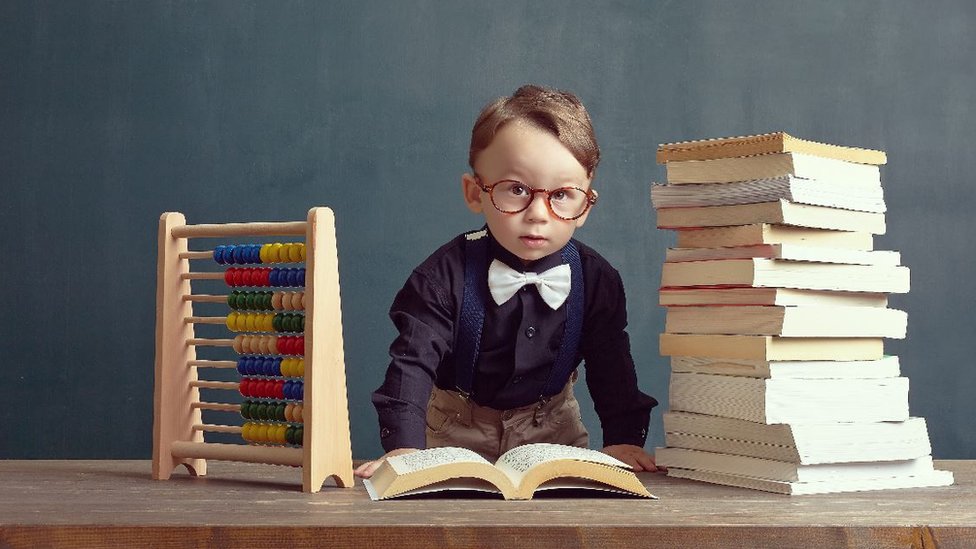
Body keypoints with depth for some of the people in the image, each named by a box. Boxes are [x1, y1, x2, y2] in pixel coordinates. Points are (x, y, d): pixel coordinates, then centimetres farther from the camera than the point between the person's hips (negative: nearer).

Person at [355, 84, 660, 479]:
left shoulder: (597, 281, -12)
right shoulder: (447, 274, -20)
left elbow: (611, 369, -3)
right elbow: (412, 361, -23)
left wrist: (624, 440, -15)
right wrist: (404, 447, -35)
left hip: (551, 430, 2)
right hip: (456, 430, -2)